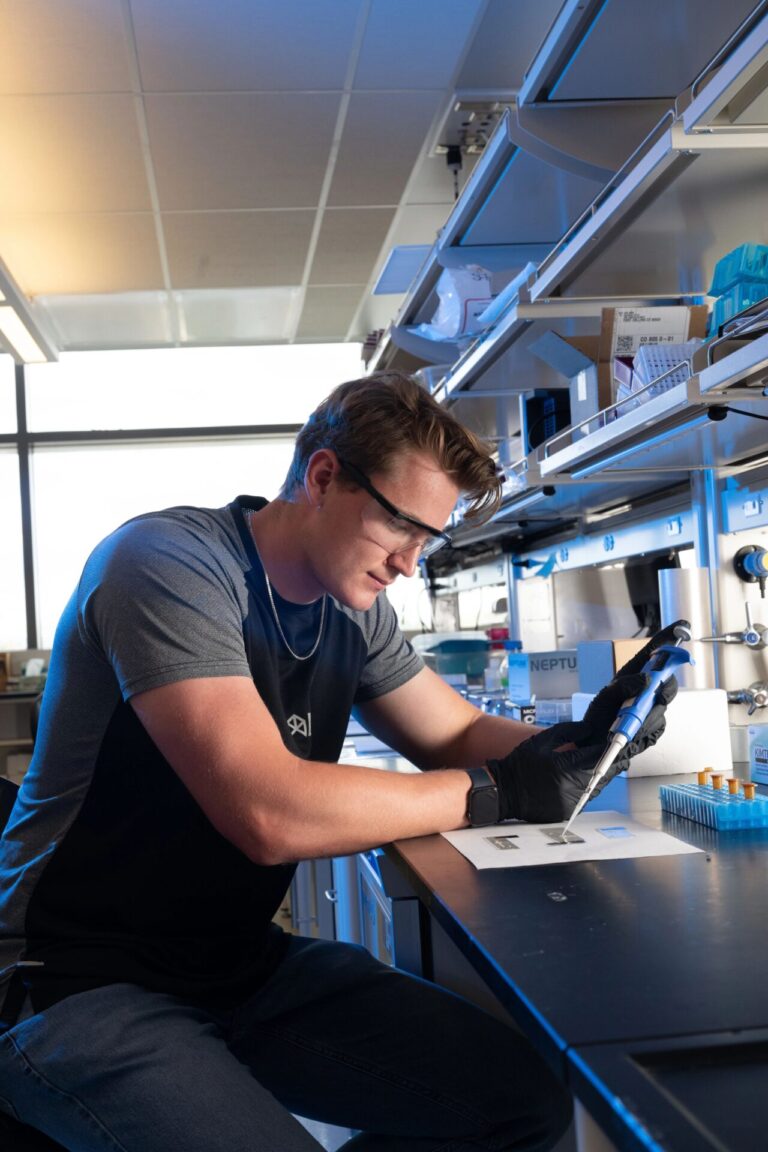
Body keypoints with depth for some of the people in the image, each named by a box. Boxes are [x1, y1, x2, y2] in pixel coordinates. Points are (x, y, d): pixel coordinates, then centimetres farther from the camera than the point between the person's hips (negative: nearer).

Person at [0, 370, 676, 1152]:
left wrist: (576, 744, -10)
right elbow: (269, 814, -30)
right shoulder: (170, 564, -21)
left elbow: (462, 736, 11)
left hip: (246, 963, 7)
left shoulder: (352, 611, 4)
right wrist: (497, 793, -21)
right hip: (84, 988, -7)